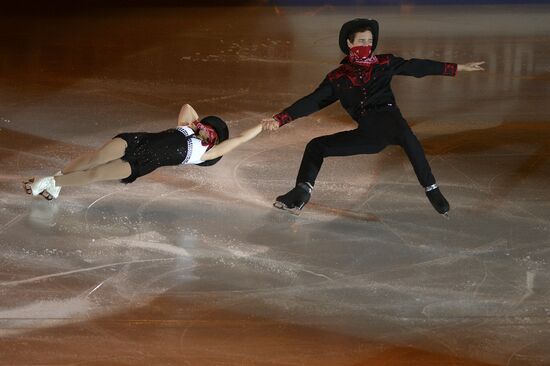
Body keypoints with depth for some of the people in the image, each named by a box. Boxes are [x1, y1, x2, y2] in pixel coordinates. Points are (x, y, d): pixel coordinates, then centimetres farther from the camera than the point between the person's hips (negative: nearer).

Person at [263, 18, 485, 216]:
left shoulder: (384, 64, 13)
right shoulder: (337, 77, 14)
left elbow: (417, 67, 13)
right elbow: (312, 102, 11)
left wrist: (460, 68, 12)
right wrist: (280, 119, 2)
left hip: (389, 120, -3)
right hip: (366, 133, 3)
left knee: (404, 133, -38)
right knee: (316, 146, -1)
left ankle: (432, 190, -34)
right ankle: (300, 195, -2)